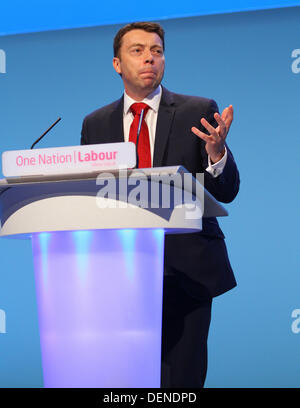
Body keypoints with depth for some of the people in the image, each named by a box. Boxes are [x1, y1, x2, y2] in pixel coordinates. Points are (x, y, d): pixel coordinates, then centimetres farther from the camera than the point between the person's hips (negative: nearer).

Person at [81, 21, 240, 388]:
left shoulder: (198, 112, 4)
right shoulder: (95, 124, 11)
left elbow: (226, 192, 0)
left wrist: (216, 151, -21)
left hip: (186, 270, -2)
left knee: (182, 377, -3)